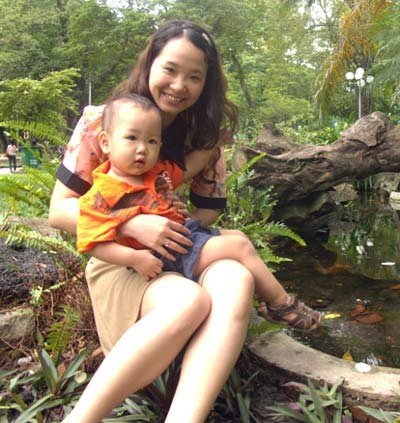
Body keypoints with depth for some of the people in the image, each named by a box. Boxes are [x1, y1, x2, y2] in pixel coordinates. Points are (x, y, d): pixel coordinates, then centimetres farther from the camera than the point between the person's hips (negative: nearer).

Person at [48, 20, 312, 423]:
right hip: (119, 265, -3)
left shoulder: (203, 139, 6)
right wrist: (133, 225, -21)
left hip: (180, 262, 4)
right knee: (189, 300, -35)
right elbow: (59, 209, -6)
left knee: (234, 279, -31)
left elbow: (207, 215, 9)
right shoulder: (100, 122, -3)